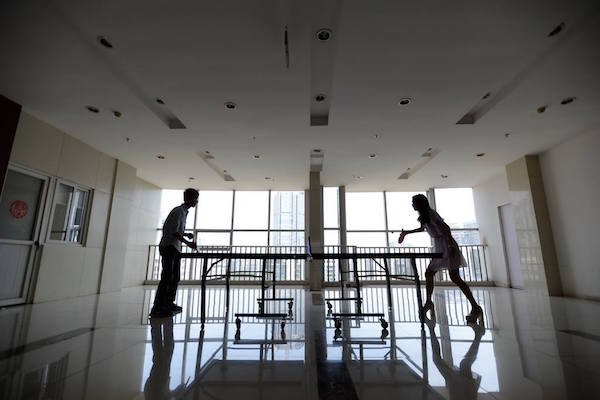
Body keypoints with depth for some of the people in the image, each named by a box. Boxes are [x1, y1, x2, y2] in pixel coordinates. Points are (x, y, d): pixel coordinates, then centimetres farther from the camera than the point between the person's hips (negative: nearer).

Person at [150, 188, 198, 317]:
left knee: (175, 278, 12)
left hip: (175, 248, 10)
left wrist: (186, 234, 7)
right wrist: (188, 243, -21)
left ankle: (169, 303, 22)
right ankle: (157, 308, -8)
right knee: (167, 277, -12)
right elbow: (174, 232, -19)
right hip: (168, 247, -10)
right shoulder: (178, 211, -12)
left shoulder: (184, 212, 17)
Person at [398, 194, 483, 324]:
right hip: (439, 248, 10)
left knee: (455, 277, -13)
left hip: (447, 246, -10)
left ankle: (476, 308, -7)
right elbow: (422, 228, 35)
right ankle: (428, 302, 22)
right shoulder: (424, 216, 15)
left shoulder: (430, 213, -12)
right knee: (429, 273, 11)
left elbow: (445, 227, -21)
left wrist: (451, 245, -30)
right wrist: (406, 233, 39)